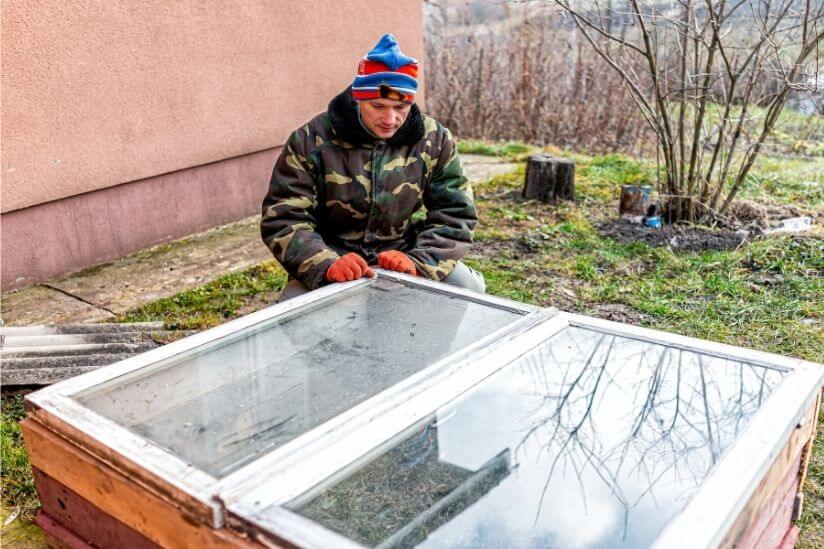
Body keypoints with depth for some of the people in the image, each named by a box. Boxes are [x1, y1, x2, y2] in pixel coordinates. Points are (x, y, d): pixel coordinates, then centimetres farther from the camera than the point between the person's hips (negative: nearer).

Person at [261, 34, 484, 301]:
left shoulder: (434, 141, -4)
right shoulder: (310, 141, -10)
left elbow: (456, 214, -5)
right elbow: (282, 219, -12)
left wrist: (419, 262, -25)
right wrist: (327, 265, -32)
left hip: (409, 256, 2)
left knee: (469, 289, -21)